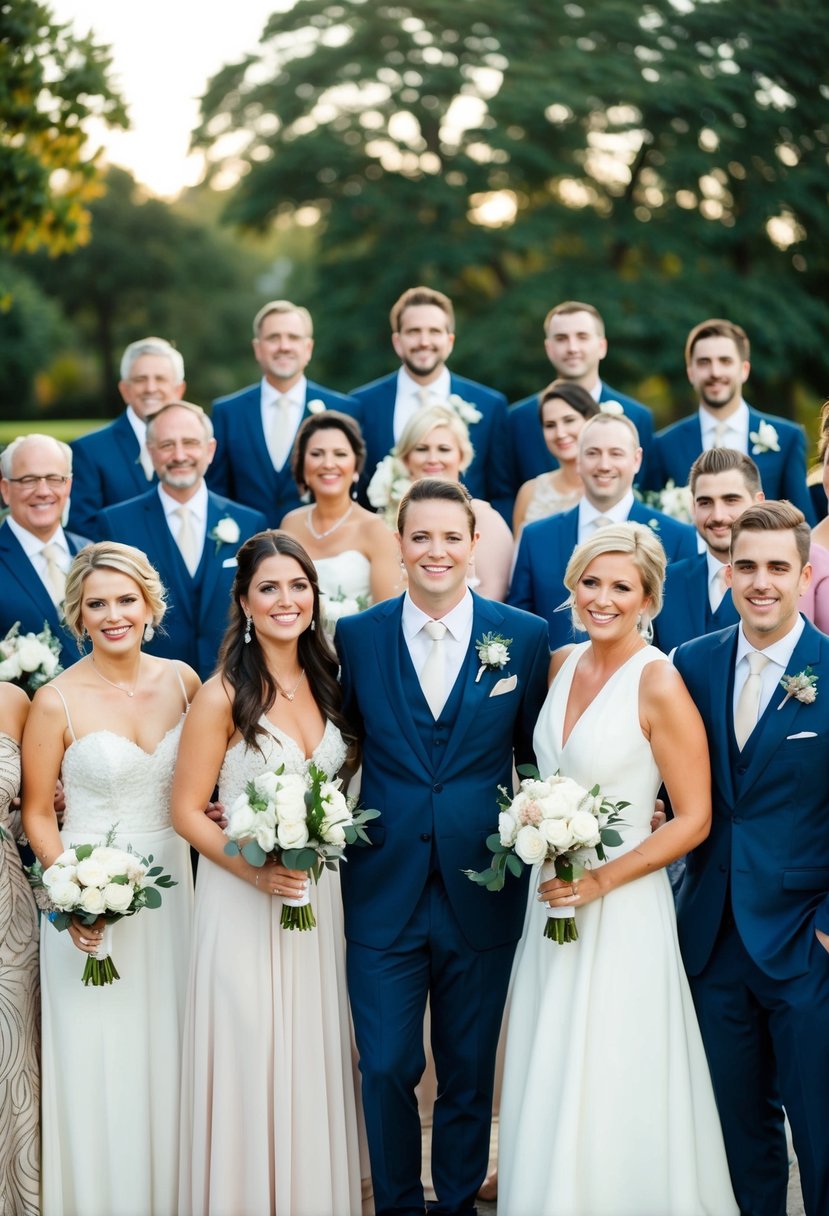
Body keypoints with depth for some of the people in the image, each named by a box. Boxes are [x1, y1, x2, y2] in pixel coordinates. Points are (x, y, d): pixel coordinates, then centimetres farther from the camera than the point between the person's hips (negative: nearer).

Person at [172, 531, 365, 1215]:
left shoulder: (324, 682, 4)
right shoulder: (223, 696, -13)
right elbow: (187, 812, -10)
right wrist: (254, 870, -21)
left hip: (320, 895, 5)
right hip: (245, 900, -5)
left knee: (315, 1055, 13)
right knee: (252, 1060, 2)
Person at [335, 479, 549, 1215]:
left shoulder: (524, 637, -1)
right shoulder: (357, 636, 0)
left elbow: (538, 756, 5)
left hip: (482, 893, 0)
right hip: (384, 892, 0)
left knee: (469, 1070, 13)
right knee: (386, 1069, 4)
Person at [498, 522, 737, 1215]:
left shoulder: (659, 684, -14)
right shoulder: (561, 665, 5)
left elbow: (694, 820, -13)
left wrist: (601, 879, -18)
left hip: (621, 907, -6)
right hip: (552, 899, 6)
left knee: (612, 1091, 2)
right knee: (548, 1079, 14)